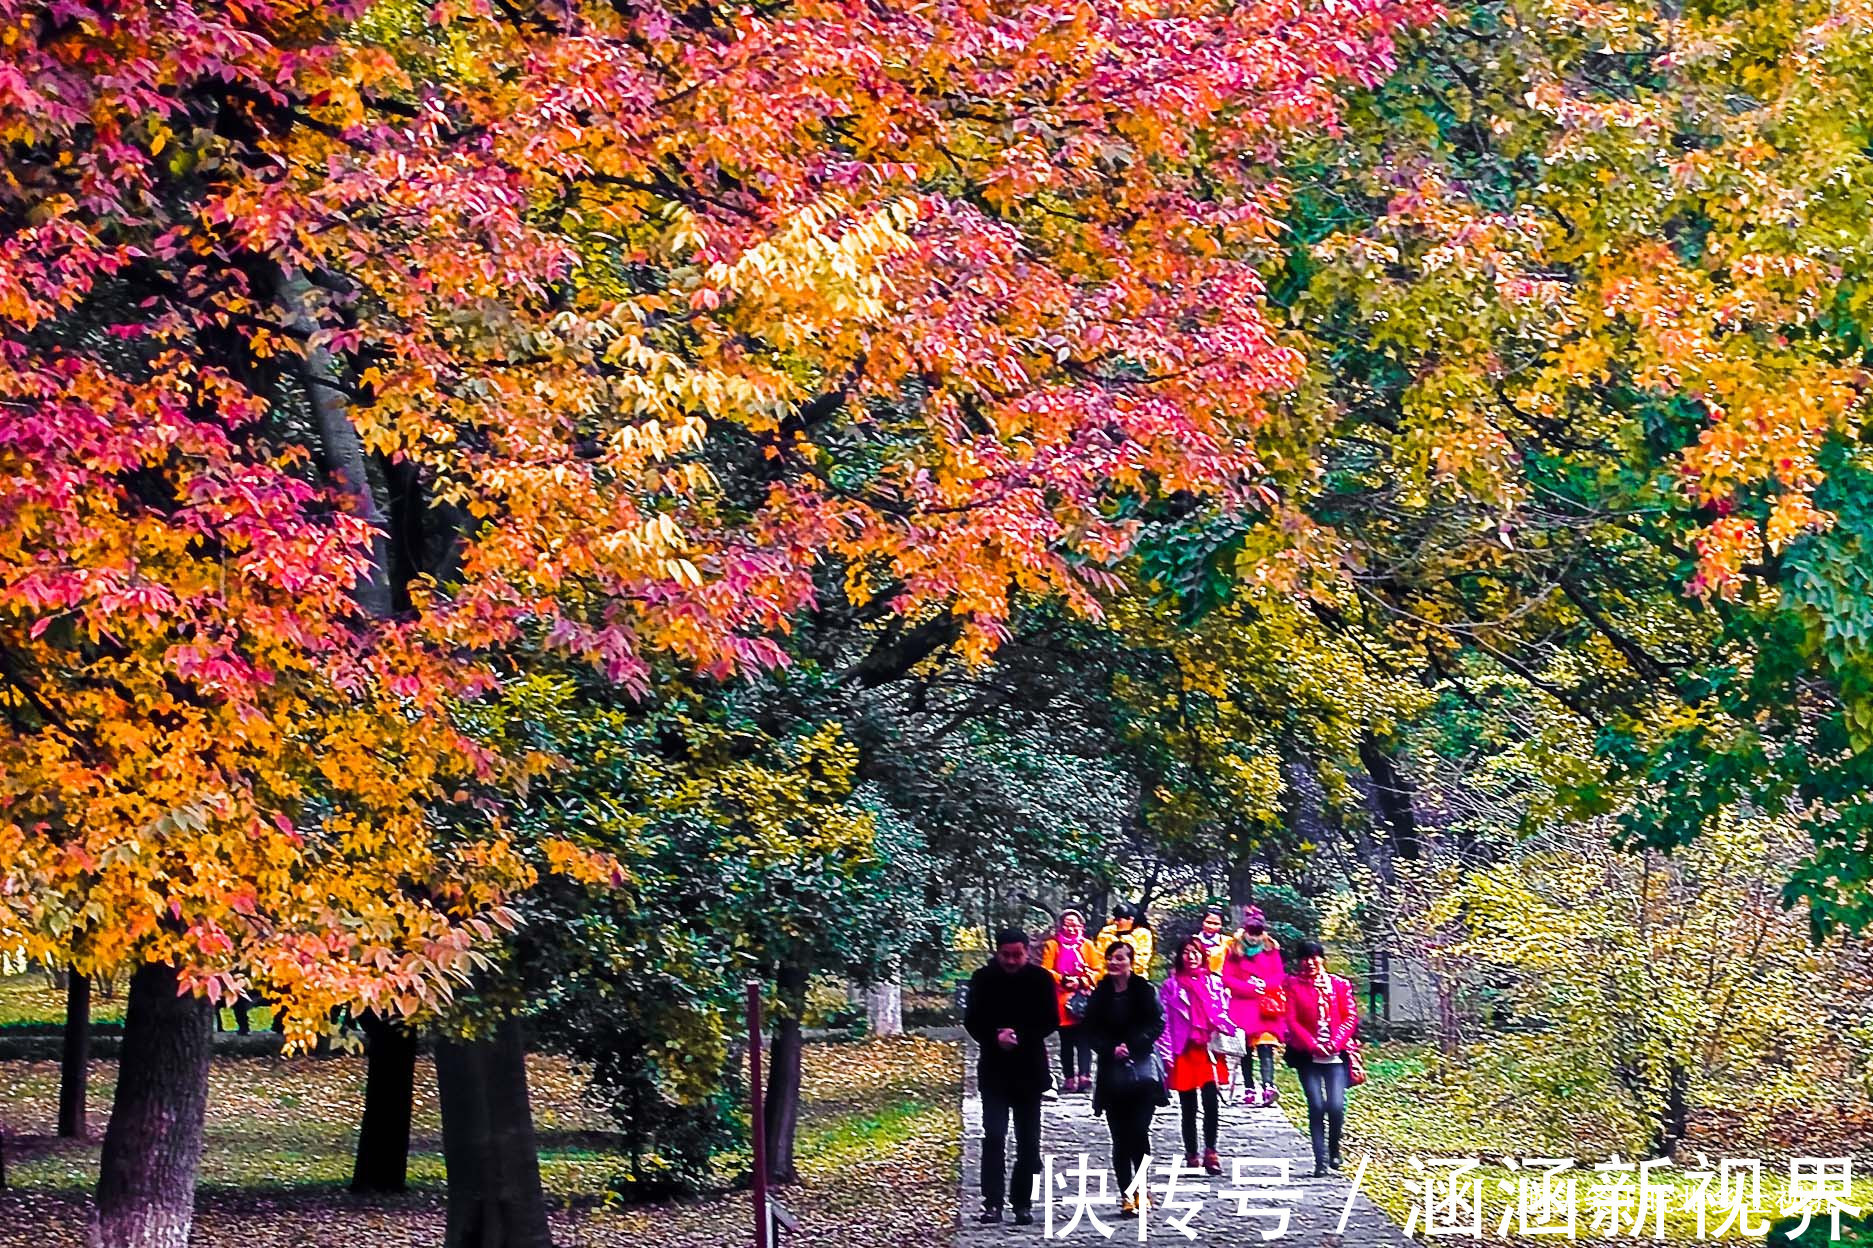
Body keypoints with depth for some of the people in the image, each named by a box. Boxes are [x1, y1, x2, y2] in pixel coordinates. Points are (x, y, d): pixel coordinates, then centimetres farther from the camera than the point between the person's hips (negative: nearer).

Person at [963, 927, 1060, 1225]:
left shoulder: (1041, 979, -2)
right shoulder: (983, 978, -1)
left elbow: (1051, 1021, -3)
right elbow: (972, 1021, -1)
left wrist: (1020, 1035, -17)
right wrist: (996, 1037, -19)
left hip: (1029, 1069, 1)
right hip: (994, 1068, -1)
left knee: (1028, 1140, 5)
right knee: (993, 1136, -10)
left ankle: (1022, 1202, 15)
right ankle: (992, 1202, -12)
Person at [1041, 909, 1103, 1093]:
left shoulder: (1087, 945, 10)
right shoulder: (1052, 945, 8)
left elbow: (1097, 971, 6)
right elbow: (1045, 970, 0)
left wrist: (1083, 981, -11)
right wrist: (1062, 980, -14)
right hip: (1062, 1000, 1)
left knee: (1084, 1041, -8)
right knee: (1066, 1042, 5)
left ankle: (1085, 1077, -12)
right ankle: (1068, 1079, 8)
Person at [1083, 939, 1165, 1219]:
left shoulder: (1144, 990, -1)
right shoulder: (1100, 994, 7)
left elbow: (1157, 1024, -4)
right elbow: (1090, 1030, 6)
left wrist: (1133, 1047, -15)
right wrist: (1112, 1049, -10)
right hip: (1112, 1074, 2)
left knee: (1139, 1132, -9)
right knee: (1120, 1137, 1)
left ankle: (1140, 1189, 7)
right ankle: (1128, 1196, 5)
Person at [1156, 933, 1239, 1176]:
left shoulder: (1214, 982, 9)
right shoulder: (1171, 985, 4)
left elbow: (1223, 1016, 12)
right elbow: (1164, 1022, 1)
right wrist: (1166, 1055, -5)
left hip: (1210, 1050, 1)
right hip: (1184, 1053, -1)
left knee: (1212, 1103, -9)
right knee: (1189, 1108, 5)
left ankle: (1210, 1151, 4)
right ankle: (1191, 1156, 13)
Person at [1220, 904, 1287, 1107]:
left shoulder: (1271, 949, 10)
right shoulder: (1234, 950, 7)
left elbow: (1280, 976, 6)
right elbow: (1227, 978, 0)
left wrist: (1264, 985, -13)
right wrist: (1251, 988, -10)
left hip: (1267, 1006, -1)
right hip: (1242, 1005, 1)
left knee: (1265, 1045, -16)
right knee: (1246, 1048, 2)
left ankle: (1268, 1087, -26)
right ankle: (1249, 1089, 9)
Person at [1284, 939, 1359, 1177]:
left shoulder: (1339, 985, 7)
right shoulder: (1293, 985, 3)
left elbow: (1350, 1018, 5)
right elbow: (1292, 1021, -1)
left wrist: (1335, 1043, -9)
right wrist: (1313, 1045, -11)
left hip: (1336, 1054, 1)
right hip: (1307, 1055, -1)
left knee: (1336, 1106, -9)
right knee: (1316, 1106, -9)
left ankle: (1334, 1150, 17)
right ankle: (1320, 1161, -4)